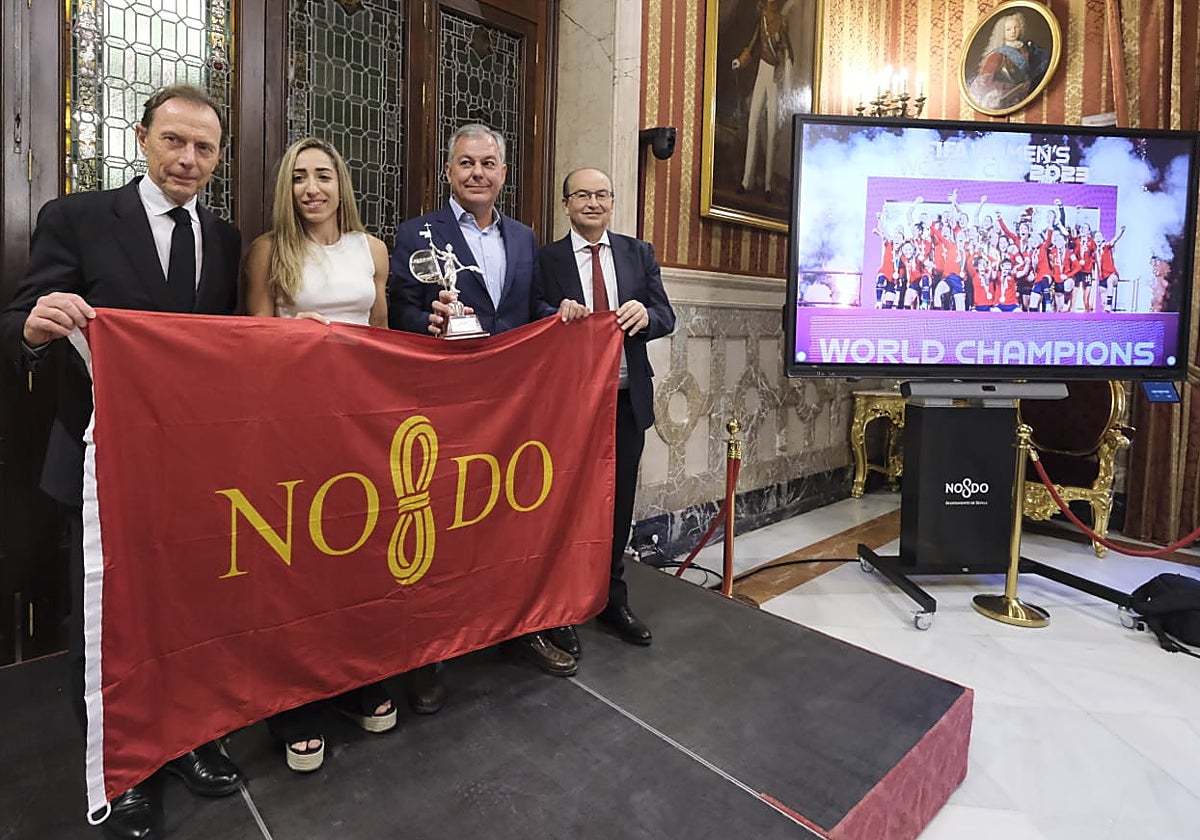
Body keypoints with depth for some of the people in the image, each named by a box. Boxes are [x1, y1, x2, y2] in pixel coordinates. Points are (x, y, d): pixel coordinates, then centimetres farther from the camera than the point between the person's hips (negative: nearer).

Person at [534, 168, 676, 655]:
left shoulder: (639, 254, 9)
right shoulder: (547, 259, 1)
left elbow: (666, 317, 3)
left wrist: (645, 314, -20)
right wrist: (558, 316, -24)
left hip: (627, 400, 3)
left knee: (618, 504, 13)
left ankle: (613, 599, 32)